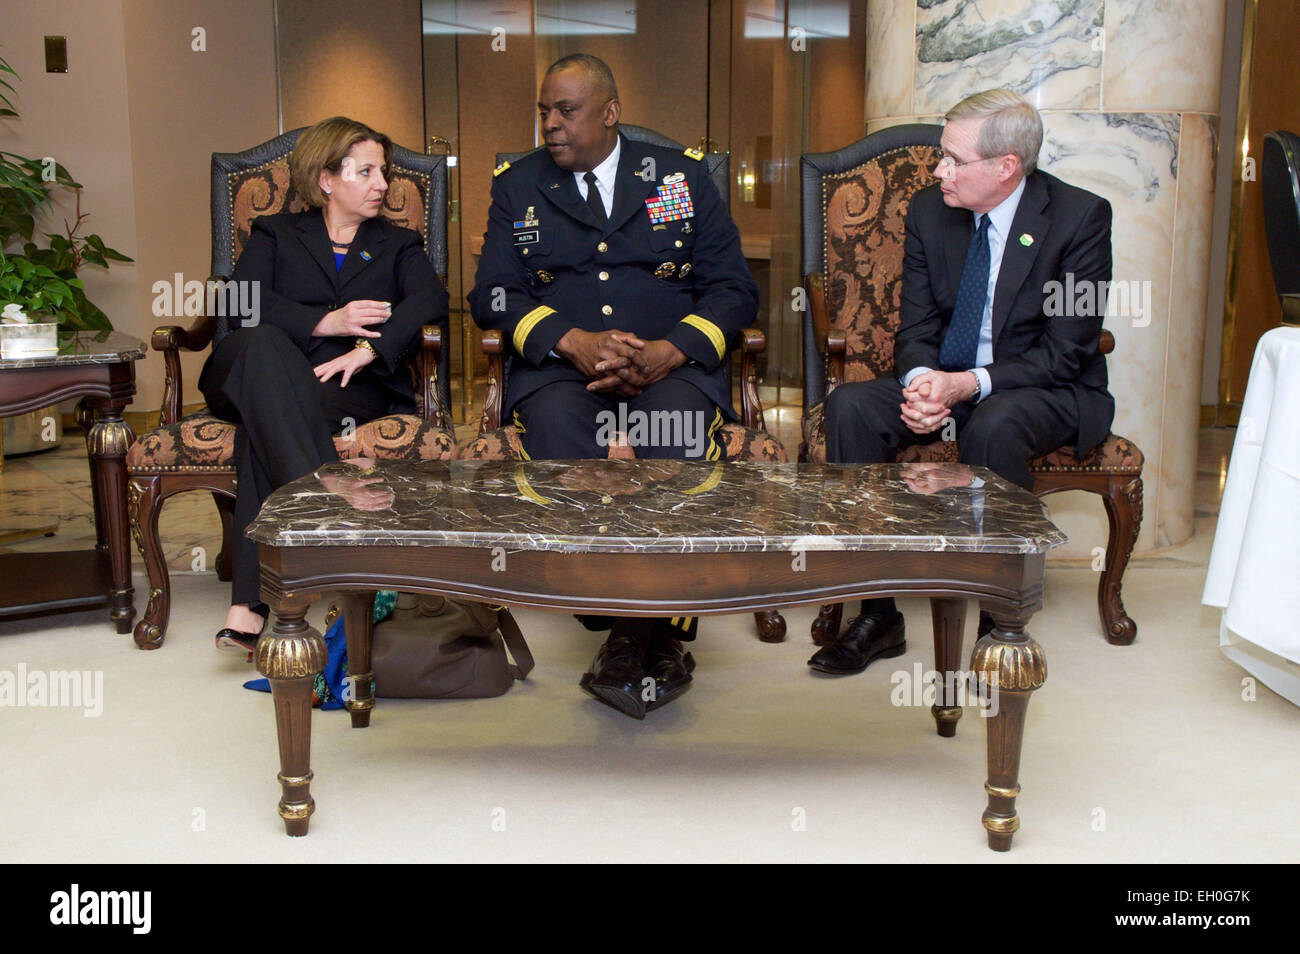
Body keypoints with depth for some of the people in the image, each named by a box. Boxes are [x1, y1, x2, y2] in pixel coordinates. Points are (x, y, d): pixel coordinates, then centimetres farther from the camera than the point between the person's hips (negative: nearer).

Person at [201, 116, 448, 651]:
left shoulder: (398, 245, 27)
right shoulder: (275, 235, 26)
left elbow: (430, 299, 3)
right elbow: (242, 302, 5)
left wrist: (367, 349, -17)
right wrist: (325, 323, -11)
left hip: (357, 385, 0)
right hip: (260, 374, 1)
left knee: (263, 426, -34)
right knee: (262, 344, -39)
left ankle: (249, 604, -47)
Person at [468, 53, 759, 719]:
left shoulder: (682, 175, 14)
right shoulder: (517, 186, 16)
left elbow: (734, 287, 7)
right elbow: (492, 294, 6)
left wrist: (668, 351, -13)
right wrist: (574, 341, -14)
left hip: (671, 364, 0)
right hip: (560, 366, 1)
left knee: (678, 421, -35)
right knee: (554, 421, -34)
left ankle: (634, 637, -27)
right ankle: (658, 638, -28)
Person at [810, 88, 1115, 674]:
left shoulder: (1080, 218, -12)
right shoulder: (930, 211, 2)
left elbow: (1065, 352, -14)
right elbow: (915, 326, 3)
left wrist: (970, 384, -28)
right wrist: (920, 381, -21)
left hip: (1042, 390, -4)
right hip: (942, 381, 5)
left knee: (994, 426, -38)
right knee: (849, 407, -22)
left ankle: (1000, 619, -22)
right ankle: (875, 614, -19)